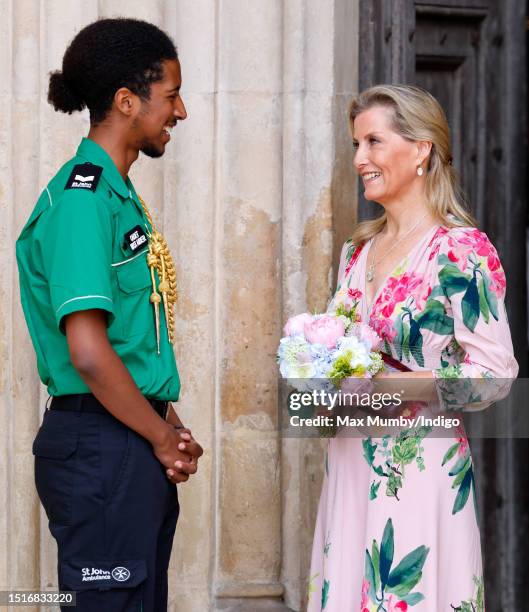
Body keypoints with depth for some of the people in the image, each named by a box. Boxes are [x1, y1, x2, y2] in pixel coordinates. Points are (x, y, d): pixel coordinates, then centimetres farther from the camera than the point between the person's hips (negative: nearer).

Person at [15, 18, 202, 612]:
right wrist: (164, 437, -11)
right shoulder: (80, 200, -15)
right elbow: (88, 351, -22)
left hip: (139, 445, 10)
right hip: (100, 445, -10)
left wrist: (170, 427, 7)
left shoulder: (120, 195, 15)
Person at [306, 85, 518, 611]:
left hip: (421, 468, -6)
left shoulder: (462, 251, -10)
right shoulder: (358, 250, 11)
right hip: (351, 464, 7)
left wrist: (377, 385, -17)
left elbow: (493, 371, -15)